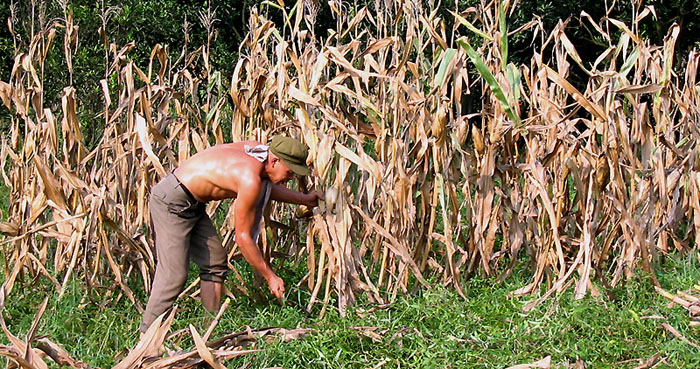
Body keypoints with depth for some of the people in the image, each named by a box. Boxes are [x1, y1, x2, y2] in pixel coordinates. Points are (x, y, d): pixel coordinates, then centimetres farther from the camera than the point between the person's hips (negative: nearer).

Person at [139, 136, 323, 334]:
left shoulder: (258, 150, 0)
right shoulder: (250, 179, -26)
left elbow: (266, 186, 25)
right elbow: (242, 237, -19)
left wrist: (304, 199, 20)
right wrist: (270, 277, -12)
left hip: (191, 204, 11)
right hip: (171, 203, -11)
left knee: (215, 263, 10)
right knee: (174, 273, -13)